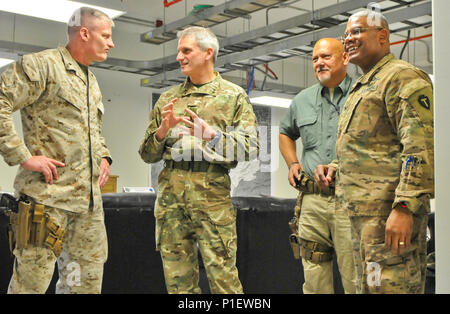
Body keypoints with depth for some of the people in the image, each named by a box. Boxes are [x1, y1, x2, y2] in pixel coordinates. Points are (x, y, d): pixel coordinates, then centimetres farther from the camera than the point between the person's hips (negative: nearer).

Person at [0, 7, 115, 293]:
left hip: (89, 197, 8)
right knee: (32, 280, -2)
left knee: (87, 280, 12)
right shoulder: (42, 65, -7)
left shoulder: (91, 81, 21)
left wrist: (104, 157, 15)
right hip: (48, 195, -8)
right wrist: (24, 157, -19)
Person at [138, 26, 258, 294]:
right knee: (177, 277, 6)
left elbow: (250, 148, -2)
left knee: (222, 274, -5)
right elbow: (147, 154, 16)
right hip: (170, 192, 4)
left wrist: (212, 135, -16)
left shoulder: (234, 96, 9)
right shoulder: (168, 98, 19)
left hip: (212, 191, -3)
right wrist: (162, 131, -4)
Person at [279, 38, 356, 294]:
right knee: (314, 279, 10)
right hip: (312, 199, 4)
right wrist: (292, 163, 17)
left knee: (356, 280, -2)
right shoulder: (303, 100, 16)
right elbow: (286, 133, 34)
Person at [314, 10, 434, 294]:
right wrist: (335, 168, 15)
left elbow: (420, 147, -18)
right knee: (369, 286, 15)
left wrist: (405, 207, -26)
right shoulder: (363, 87, 25)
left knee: (389, 286, -10)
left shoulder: (402, 77, -7)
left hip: (389, 213, -10)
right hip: (365, 212, 10)